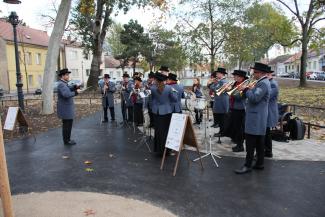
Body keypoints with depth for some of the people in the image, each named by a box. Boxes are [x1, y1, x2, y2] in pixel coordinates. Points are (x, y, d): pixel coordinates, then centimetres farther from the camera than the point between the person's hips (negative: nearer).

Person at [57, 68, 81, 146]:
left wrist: (75, 87, 6)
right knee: (67, 125, -2)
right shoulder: (61, 84, -19)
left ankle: (67, 139, 27)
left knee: (67, 124, 17)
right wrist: (76, 92, -25)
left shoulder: (63, 83, 13)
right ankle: (66, 141, 8)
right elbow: (66, 94, -34)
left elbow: (69, 91, 21)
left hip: (66, 109, 10)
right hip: (65, 109, -10)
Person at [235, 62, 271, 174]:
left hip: (255, 118, -10)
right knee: (259, 142, 14)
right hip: (259, 118, 10)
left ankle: (248, 165, 1)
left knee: (250, 143, -5)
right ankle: (260, 163, 22)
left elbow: (254, 98, -25)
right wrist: (251, 89, 7)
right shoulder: (263, 82, 16)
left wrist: (245, 89, -13)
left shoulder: (263, 83, -17)